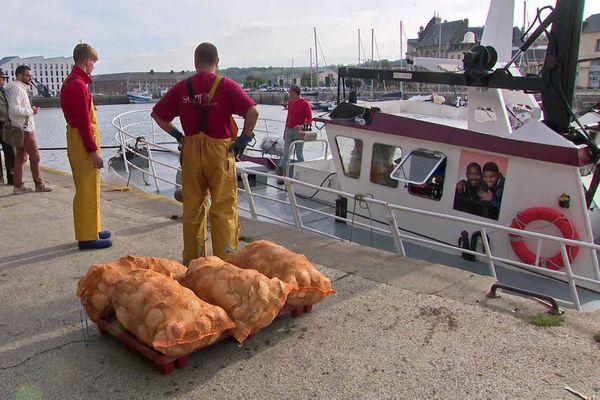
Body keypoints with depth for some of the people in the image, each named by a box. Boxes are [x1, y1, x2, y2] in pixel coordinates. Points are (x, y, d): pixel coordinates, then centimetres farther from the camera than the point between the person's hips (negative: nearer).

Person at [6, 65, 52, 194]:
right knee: (35, 155, -3)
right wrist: (31, 111, -15)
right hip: (25, 129, -10)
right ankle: (39, 184, 5)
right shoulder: (16, 88, -13)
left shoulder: (21, 88, 17)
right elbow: (14, 109, -23)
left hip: (22, 129, 10)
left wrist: (31, 109, 4)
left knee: (21, 157, 9)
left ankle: (18, 186, 11)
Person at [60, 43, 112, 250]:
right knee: (87, 189, -5)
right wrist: (93, 151, -20)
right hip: (84, 142, -11)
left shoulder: (71, 82, 15)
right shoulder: (78, 84, -17)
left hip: (77, 138, 11)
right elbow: (83, 122, -21)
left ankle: (91, 230, 27)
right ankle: (88, 237, 1)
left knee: (88, 188, 17)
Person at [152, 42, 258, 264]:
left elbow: (157, 114, 11)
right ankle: (225, 261, 3)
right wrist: (243, 140, -5)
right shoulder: (226, 86, -4)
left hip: (191, 152, 4)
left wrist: (178, 135, 14)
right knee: (224, 209, 2)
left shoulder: (182, 88, 6)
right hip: (220, 151, -3)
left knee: (192, 208, 13)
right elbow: (252, 112, -15)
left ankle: (192, 261, 22)